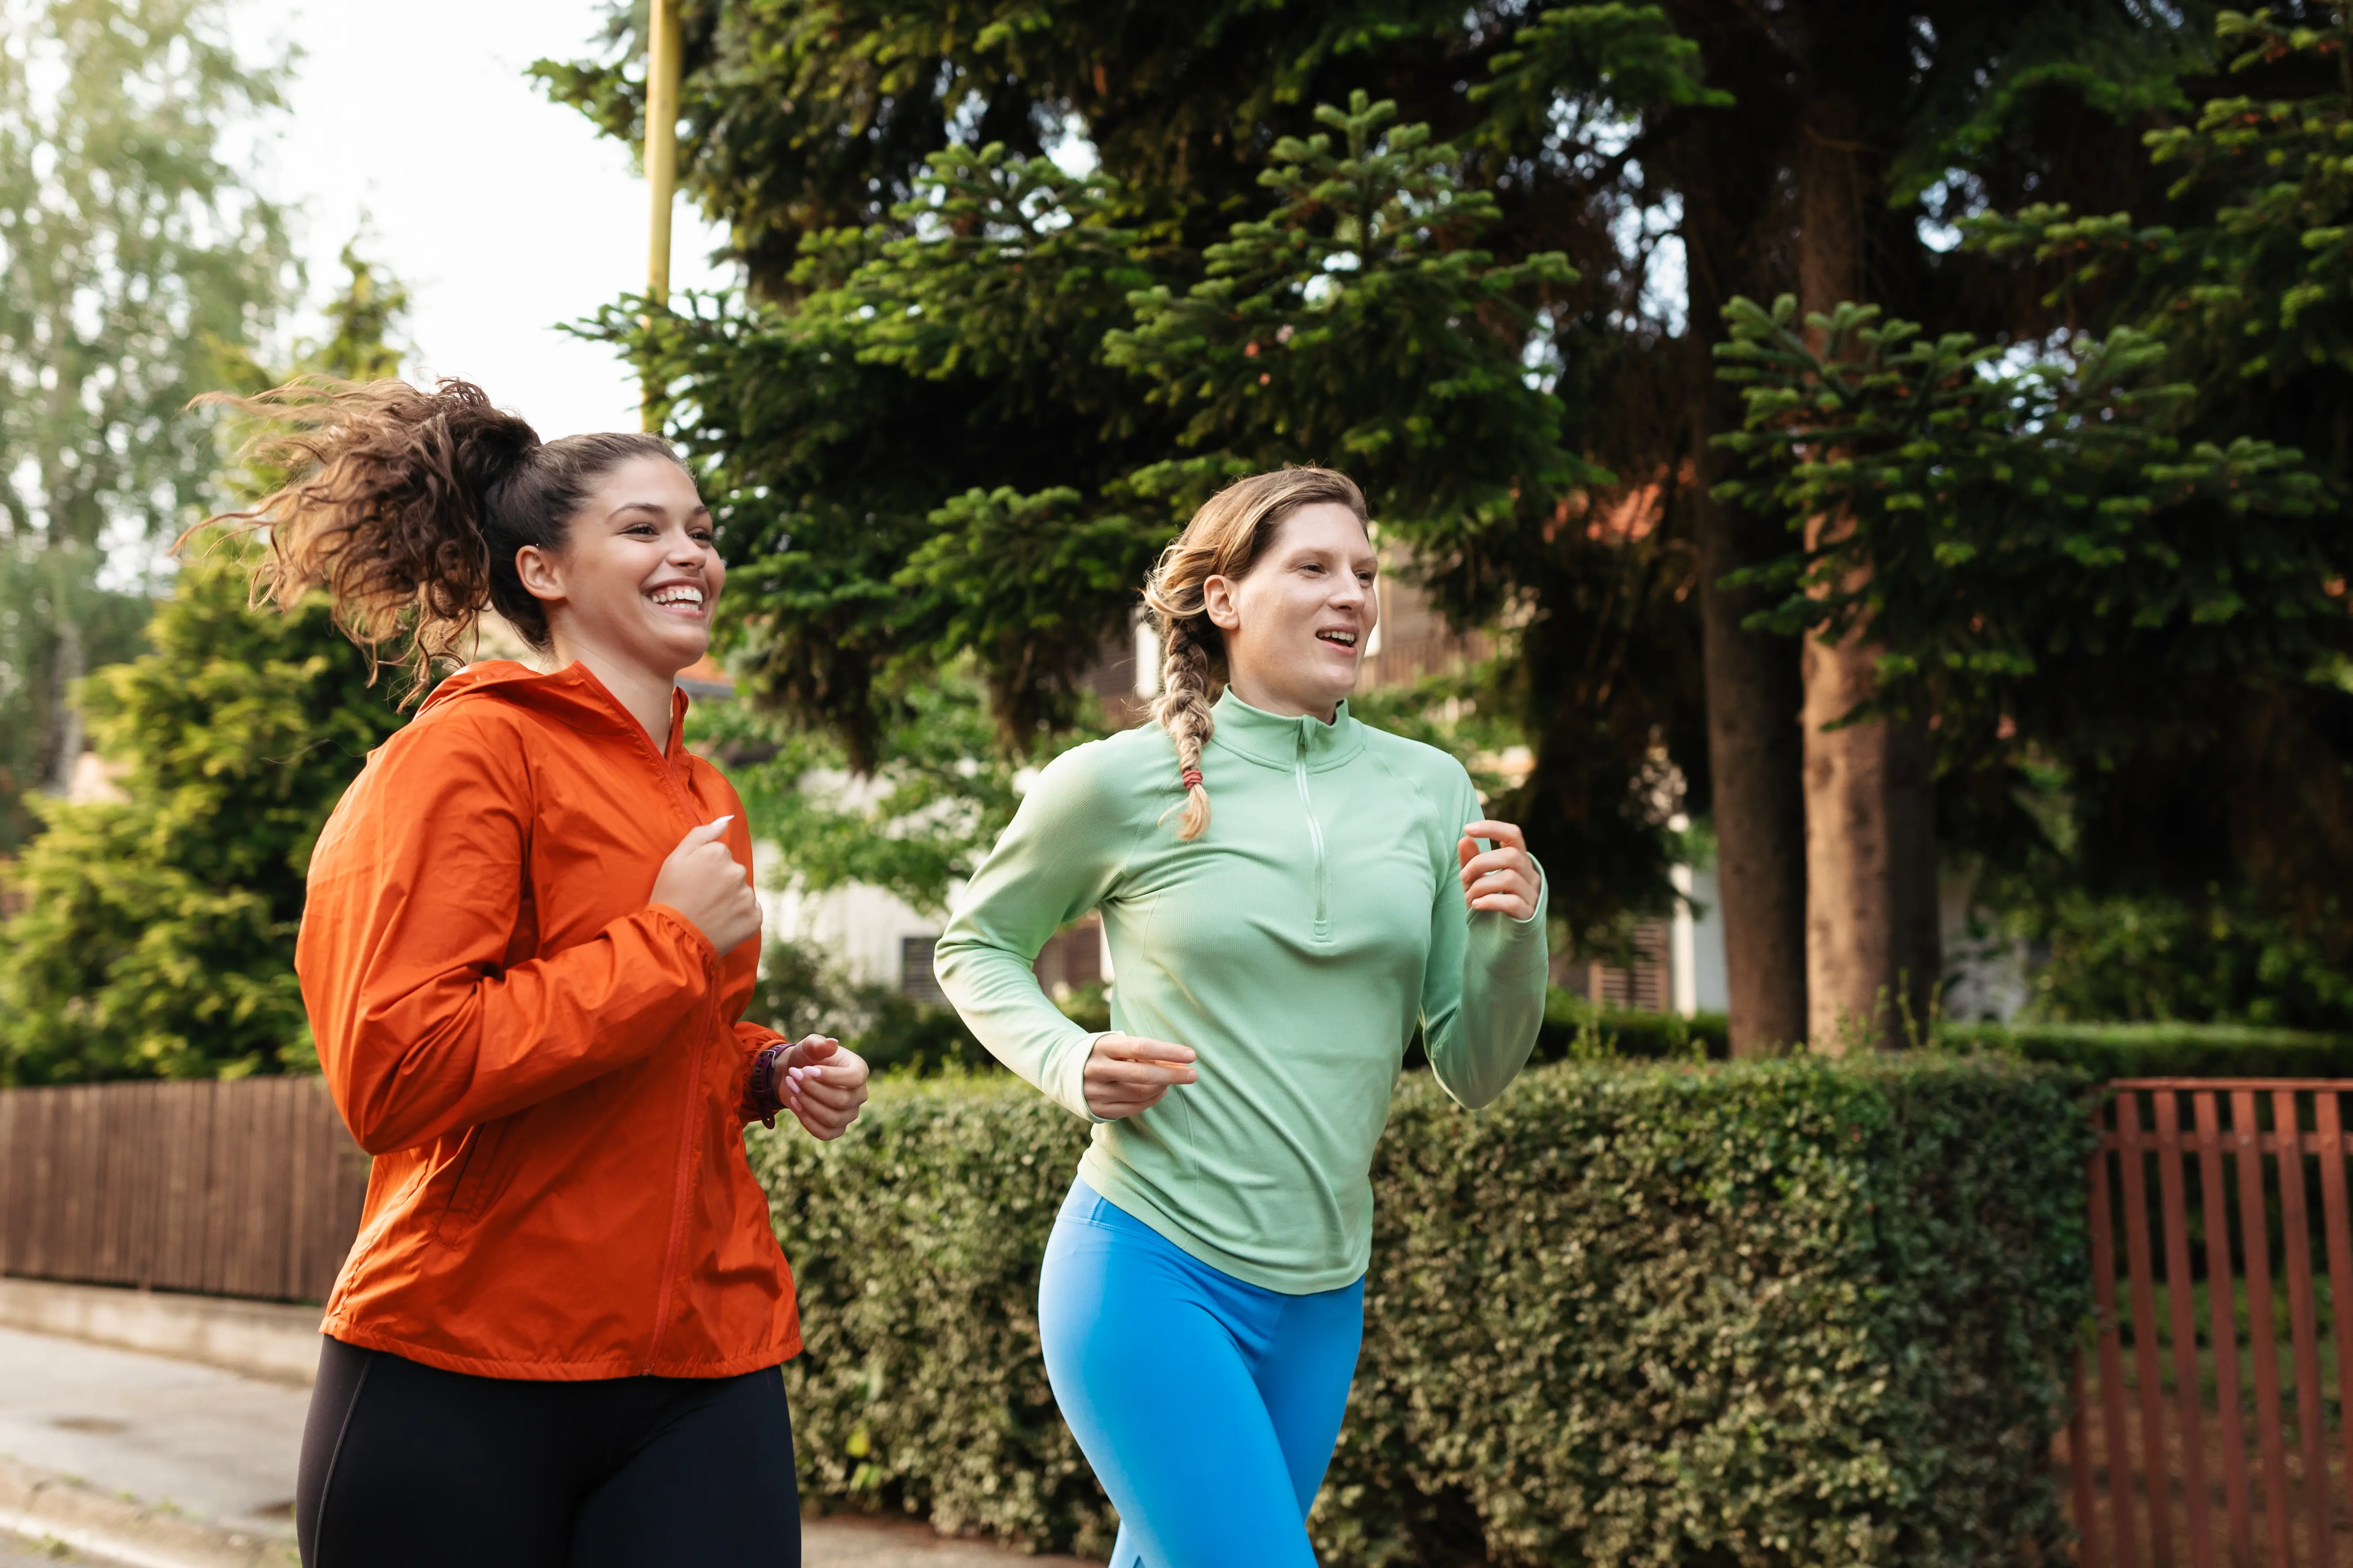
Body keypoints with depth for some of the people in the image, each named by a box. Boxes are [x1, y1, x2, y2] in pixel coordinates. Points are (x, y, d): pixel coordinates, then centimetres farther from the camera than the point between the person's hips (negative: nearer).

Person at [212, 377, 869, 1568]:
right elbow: (392, 1077, -20)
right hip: (465, 1377, -6)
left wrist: (764, 1071, 8)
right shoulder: (467, 755, -10)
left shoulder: (706, 800, 13)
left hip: (706, 1359, 6)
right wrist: (670, 941, -17)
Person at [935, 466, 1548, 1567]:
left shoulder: (1429, 790, 3)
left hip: (1322, 1298, 5)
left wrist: (1511, 936, -12)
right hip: (1152, 1270, -4)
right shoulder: (1118, 783, -7)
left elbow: (1475, 1074, 7)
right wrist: (1069, 1064, -9)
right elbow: (976, 947, 9)